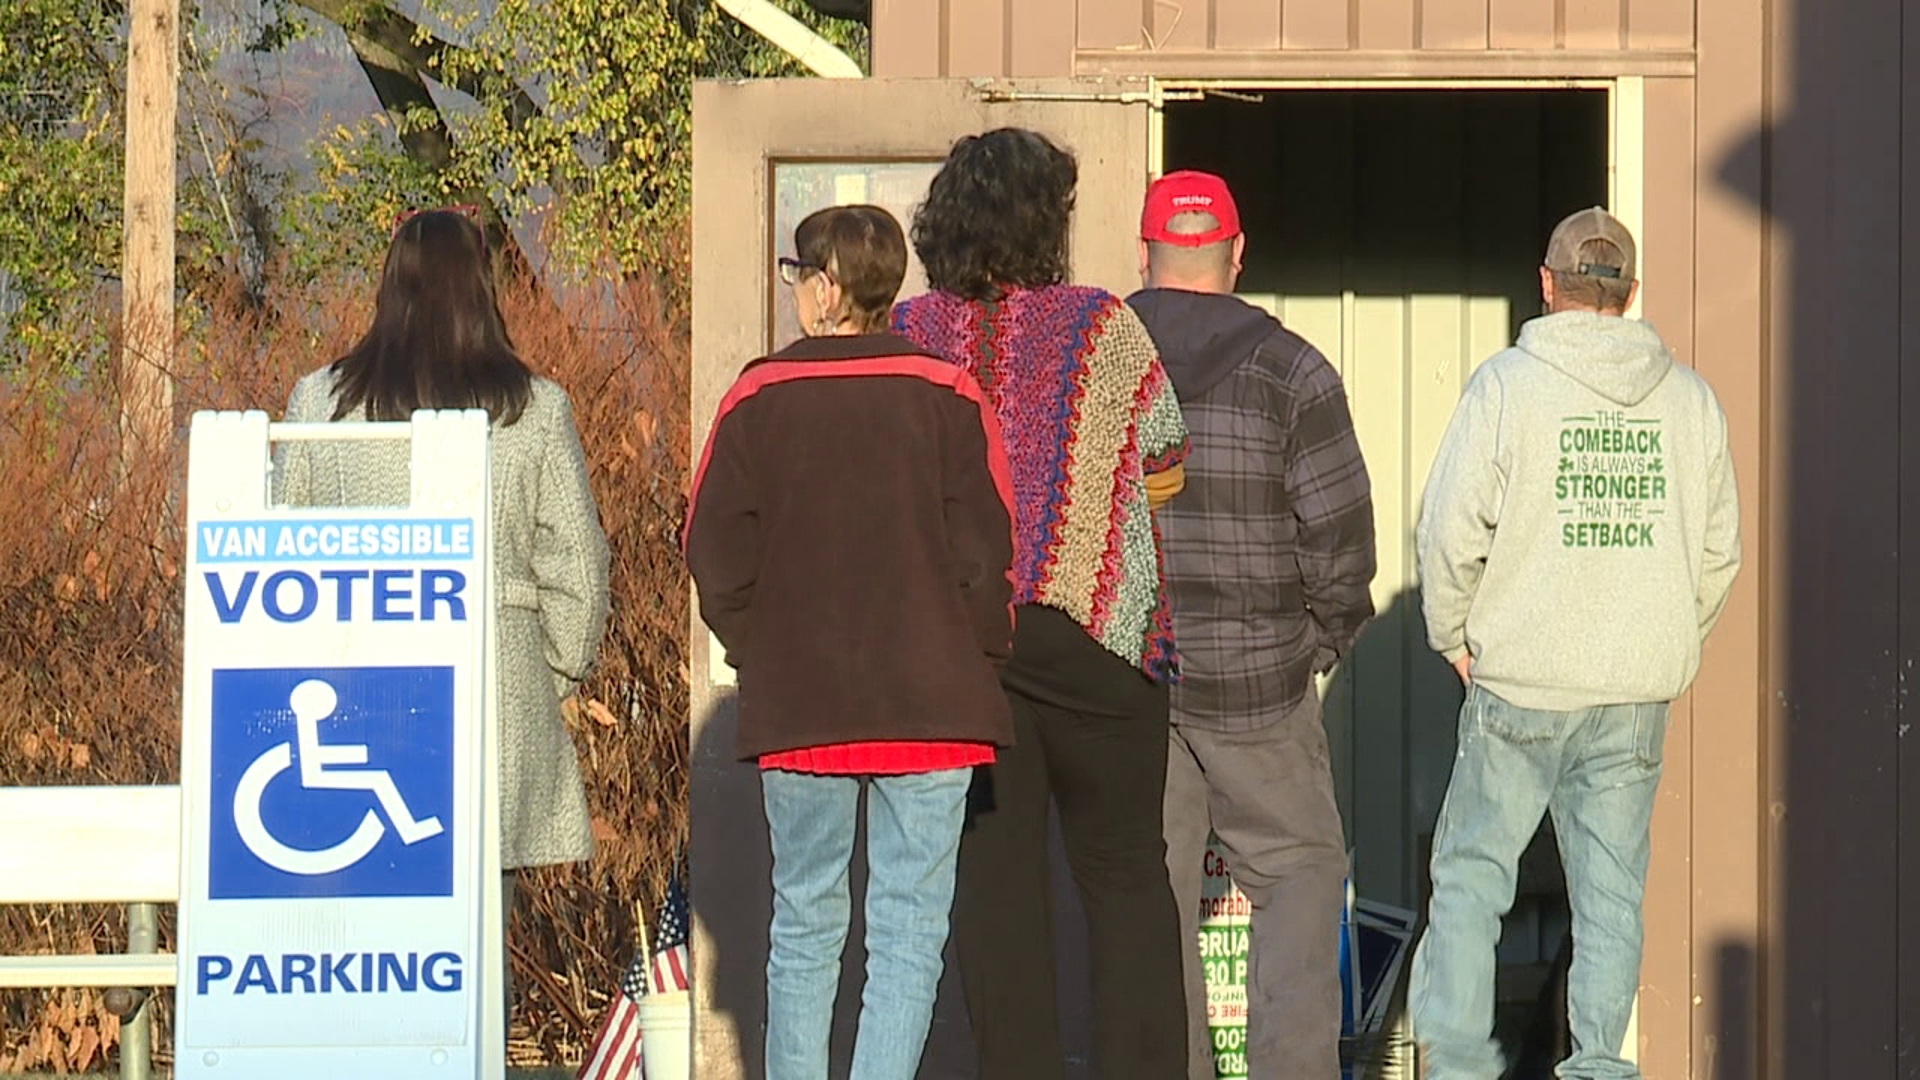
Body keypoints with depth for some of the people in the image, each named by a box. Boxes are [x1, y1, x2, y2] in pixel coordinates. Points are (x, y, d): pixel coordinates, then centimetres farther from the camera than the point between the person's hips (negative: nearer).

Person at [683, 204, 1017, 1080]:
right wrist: (976, 661, 9)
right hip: (932, 708, -1)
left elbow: (715, 554, -1)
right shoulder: (947, 397, -3)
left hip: (796, 710, 1)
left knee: (804, 925, 12)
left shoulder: (757, 399, -2)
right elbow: (986, 553, -4)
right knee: (910, 930, 1)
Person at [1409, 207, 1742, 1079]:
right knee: (1611, 889, 8)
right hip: (1640, 695, 3)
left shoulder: (1506, 386, -7)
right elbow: (1720, 549, 11)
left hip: (1522, 684, -3)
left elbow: (1451, 534, -9)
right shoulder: (1690, 399, 5)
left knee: (1471, 873, 6)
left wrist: (1453, 638, 5)